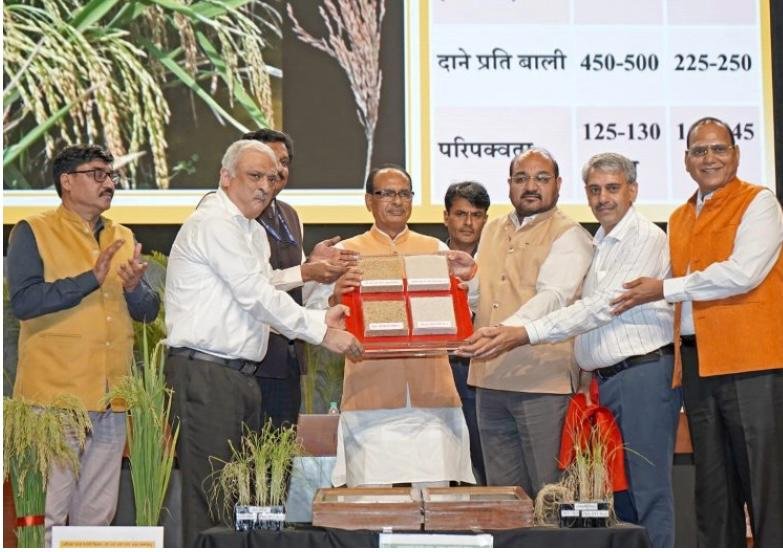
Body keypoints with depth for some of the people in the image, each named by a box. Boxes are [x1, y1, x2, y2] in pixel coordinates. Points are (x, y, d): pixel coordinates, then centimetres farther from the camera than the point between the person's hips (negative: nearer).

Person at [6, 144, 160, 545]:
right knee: (47, 514, -5)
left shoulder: (123, 239, 17)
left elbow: (148, 312, 15)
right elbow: (23, 302, -15)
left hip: (111, 398, 6)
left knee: (97, 514, 10)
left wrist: (134, 288, -7)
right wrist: (90, 279, -19)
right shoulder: (33, 232, -1)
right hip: (55, 396, -6)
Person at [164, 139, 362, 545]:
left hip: (240, 373, 10)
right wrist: (322, 334, -13)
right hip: (204, 371, -10)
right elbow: (257, 296, -16)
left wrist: (320, 318, 2)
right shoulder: (213, 224, -10)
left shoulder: (254, 232, 21)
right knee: (211, 494, -9)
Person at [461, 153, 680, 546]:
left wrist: (523, 335, -19)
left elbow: (601, 306, -16)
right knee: (617, 490, 9)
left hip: (644, 371, -8)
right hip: (605, 378, 8)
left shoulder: (646, 238, -8)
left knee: (648, 491, -8)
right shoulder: (598, 245, 19)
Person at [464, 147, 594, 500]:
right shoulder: (492, 231, 18)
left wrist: (507, 332, -33)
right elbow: (473, 294, 22)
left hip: (543, 379, -6)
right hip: (491, 380, 6)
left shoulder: (568, 235, -4)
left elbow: (554, 297, -19)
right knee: (503, 494, 10)